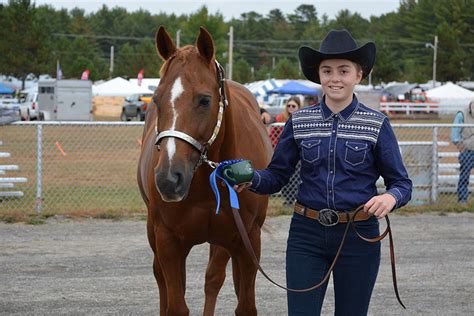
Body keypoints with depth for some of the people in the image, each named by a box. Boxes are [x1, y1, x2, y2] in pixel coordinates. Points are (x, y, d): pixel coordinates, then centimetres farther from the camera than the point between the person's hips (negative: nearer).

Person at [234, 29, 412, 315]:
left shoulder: (377, 125, -3)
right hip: (306, 234, 1)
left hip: (358, 236, -1)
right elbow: (277, 176, 7)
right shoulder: (299, 122, 4)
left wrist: (391, 198, -24)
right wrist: (251, 179, -15)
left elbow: (402, 183, -1)